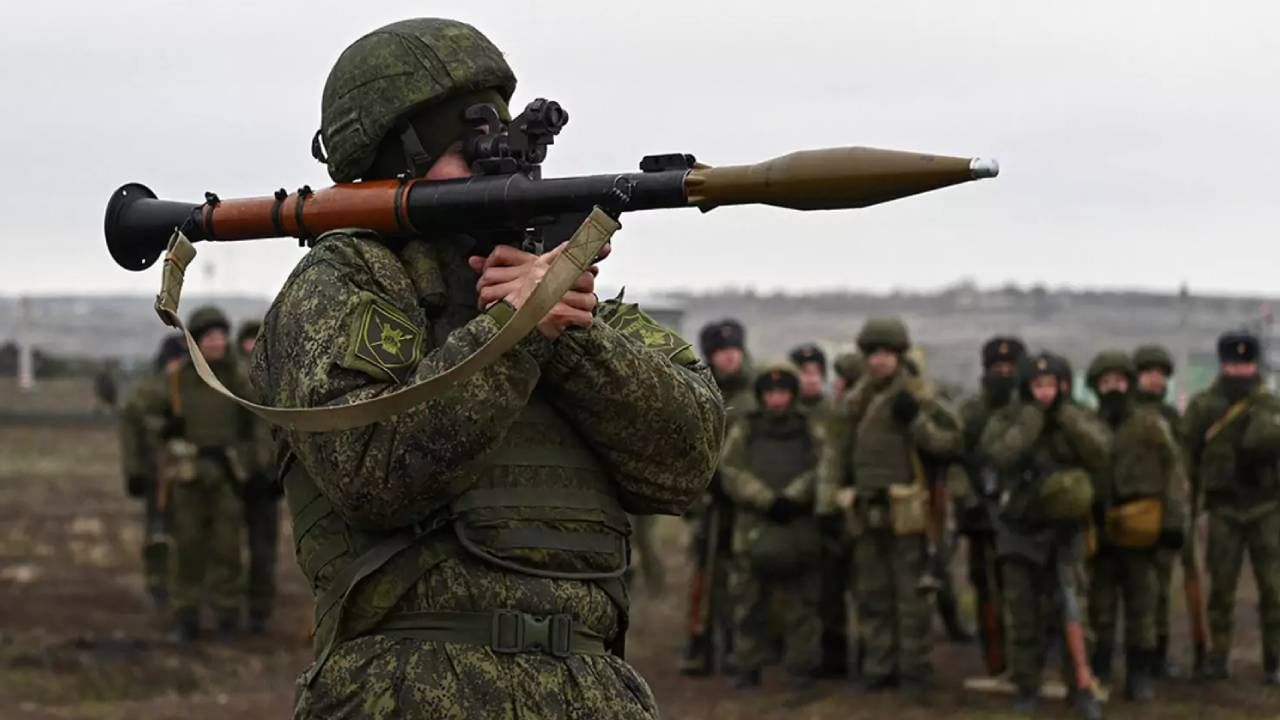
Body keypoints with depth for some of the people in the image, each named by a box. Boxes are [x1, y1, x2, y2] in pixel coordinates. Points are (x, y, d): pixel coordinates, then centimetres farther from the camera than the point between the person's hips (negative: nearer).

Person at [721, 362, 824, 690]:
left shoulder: (812, 432, 11)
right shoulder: (743, 432, 10)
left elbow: (820, 472, -4)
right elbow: (733, 475, -3)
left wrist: (792, 498, -18)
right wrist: (769, 501, -14)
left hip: (801, 531, 0)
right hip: (753, 529, 0)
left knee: (801, 604, 1)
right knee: (749, 603, 3)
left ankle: (800, 668, 7)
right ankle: (747, 668, 10)